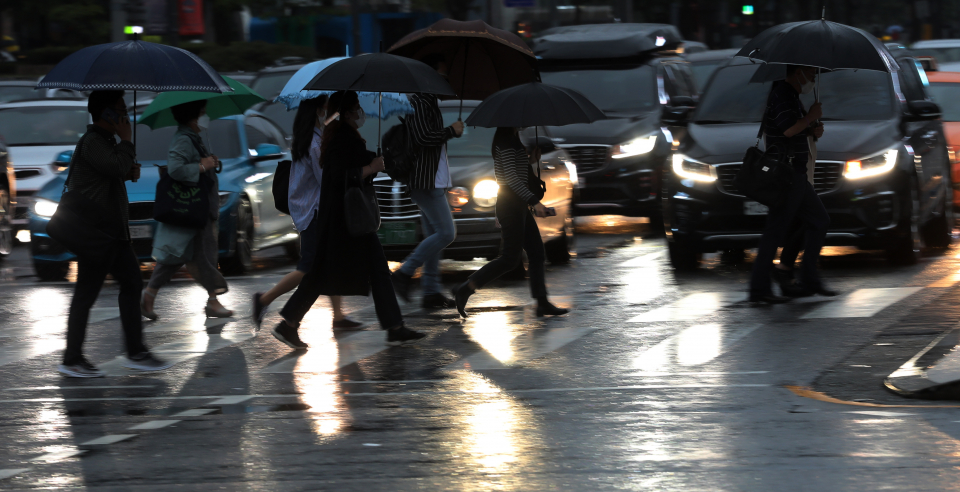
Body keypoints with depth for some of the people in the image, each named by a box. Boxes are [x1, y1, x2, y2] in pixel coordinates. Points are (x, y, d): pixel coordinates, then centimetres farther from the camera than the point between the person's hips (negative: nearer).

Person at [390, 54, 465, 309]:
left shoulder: (430, 103, 20)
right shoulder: (418, 103, -13)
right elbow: (424, 138, -23)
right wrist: (451, 131, -12)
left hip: (434, 180, 11)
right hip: (425, 181, -11)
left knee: (434, 235, 10)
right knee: (446, 232, -13)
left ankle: (432, 292, 11)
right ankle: (404, 274, -9)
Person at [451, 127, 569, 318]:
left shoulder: (511, 138, 15)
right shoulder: (506, 140, -16)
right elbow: (511, 177, -22)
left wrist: (529, 160, 10)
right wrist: (534, 201, -24)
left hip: (519, 206, 10)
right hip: (510, 204, -10)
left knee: (536, 252, 9)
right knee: (510, 258, -7)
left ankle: (542, 304, 10)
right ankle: (464, 290, -3)